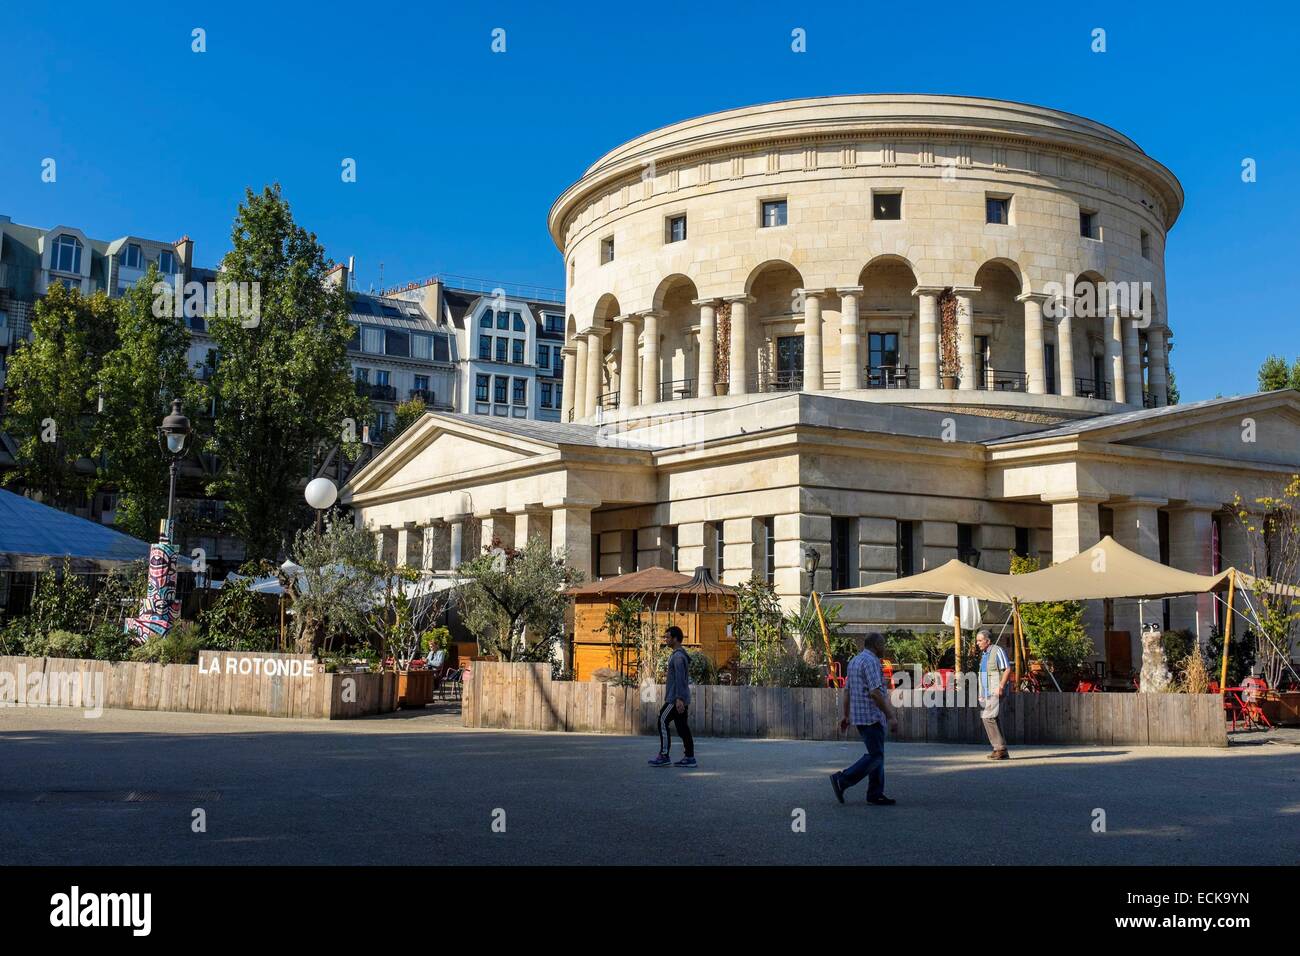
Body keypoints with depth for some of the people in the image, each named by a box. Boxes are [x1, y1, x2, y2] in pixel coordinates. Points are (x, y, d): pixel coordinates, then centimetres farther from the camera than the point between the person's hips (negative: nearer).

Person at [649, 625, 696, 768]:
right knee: (682, 727, 7)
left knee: (663, 722, -7)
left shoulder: (678, 656, -14)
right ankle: (689, 758, 6)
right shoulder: (681, 655, 19)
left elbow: (680, 679, -22)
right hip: (682, 699, 10)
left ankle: (664, 755, -7)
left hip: (676, 699, -10)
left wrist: (679, 699, -27)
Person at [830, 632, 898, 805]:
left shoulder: (854, 661, 15)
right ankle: (842, 780, -10)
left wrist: (846, 716, 23)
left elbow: (847, 691, 18)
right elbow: (875, 693, -23)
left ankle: (875, 794, 10)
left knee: (876, 754, 11)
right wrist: (891, 716, -20)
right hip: (871, 716, -10)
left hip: (859, 716, 10)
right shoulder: (871, 661, -15)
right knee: (875, 756, -7)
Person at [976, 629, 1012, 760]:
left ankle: (1000, 748, -13)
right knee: (994, 720, 7)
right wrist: (981, 694, 21)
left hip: (996, 692, -9)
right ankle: (1000, 750, 10)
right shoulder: (983, 654, 18)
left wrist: (1000, 687, -22)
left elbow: (1008, 670, -14)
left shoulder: (998, 651, -8)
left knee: (989, 718, -17)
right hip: (987, 694, 9)